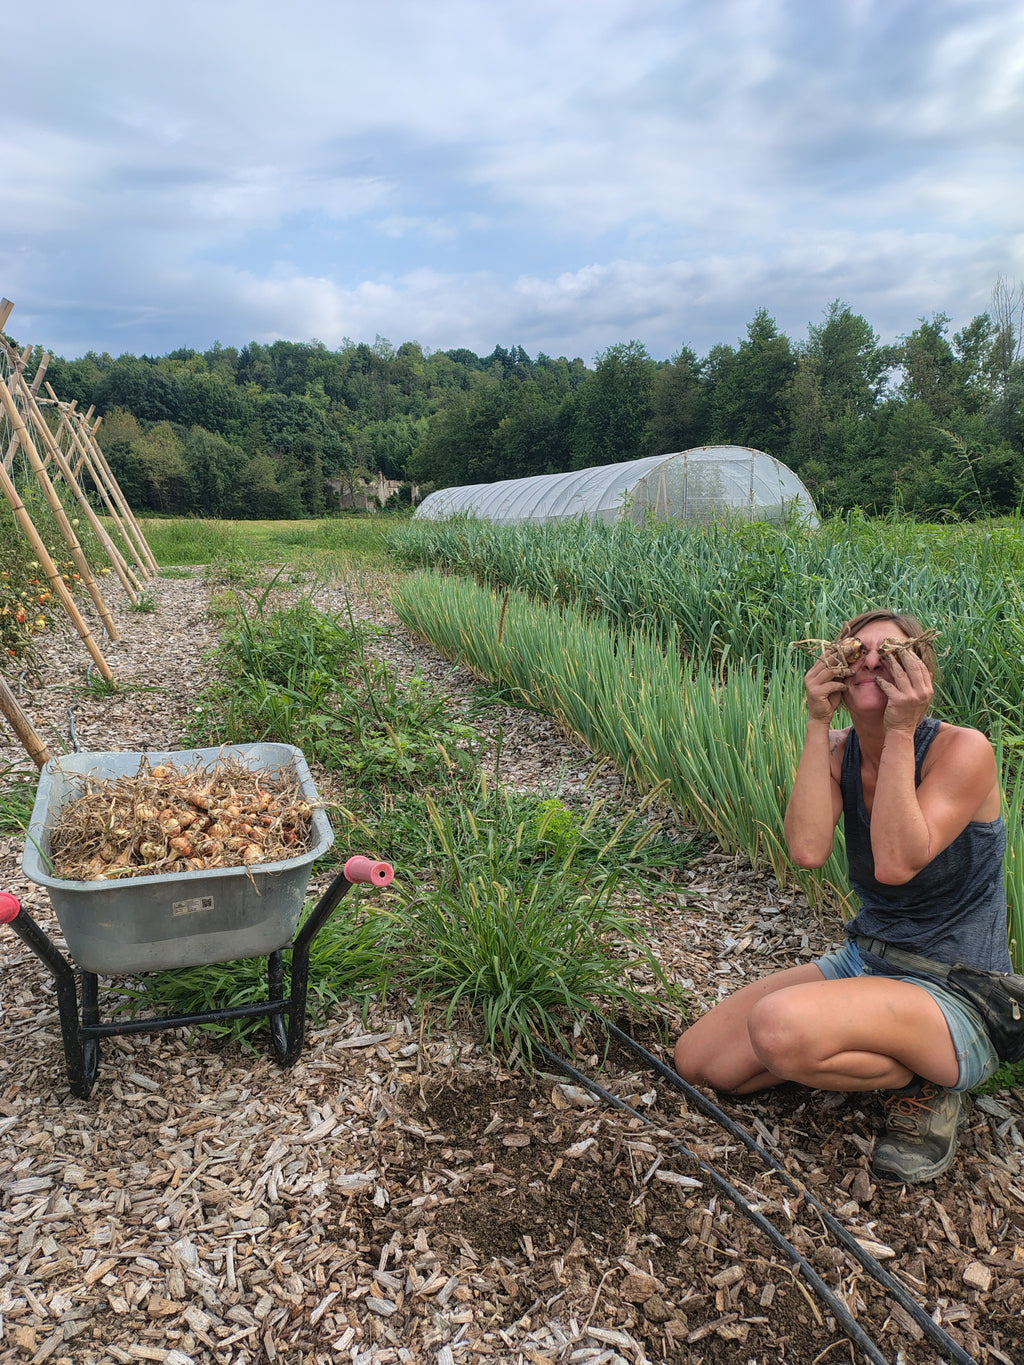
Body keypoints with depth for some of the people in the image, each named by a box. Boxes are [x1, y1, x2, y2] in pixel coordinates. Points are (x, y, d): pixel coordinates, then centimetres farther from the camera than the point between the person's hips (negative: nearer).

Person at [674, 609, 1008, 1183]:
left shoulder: (963, 749, -16)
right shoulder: (838, 750, 0)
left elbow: (896, 864, -29)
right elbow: (808, 850, -19)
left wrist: (899, 732, -26)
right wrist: (818, 724, -19)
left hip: (955, 1000, -6)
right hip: (864, 962, 6)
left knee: (780, 1028, -34)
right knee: (698, 1061, -2)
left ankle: (926, 1081, -4)